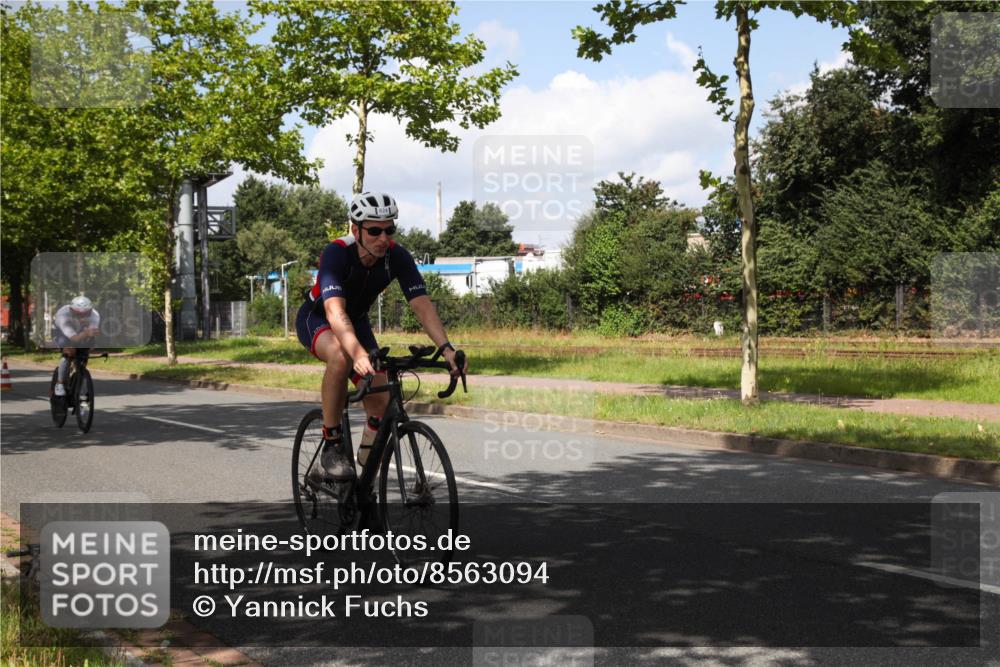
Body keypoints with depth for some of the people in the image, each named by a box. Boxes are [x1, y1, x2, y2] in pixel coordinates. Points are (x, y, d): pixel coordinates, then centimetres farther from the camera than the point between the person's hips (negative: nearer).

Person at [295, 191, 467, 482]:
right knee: (341, 356, -39)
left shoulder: (397, 256, -23)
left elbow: (422, 304, -29)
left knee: (381, 403, -10)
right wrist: (358, 353, -64)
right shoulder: (336, 253, -35)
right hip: (316, 318, -4)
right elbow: (335, 312, -48)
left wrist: (446, 347, -45)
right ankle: (331, 446, -26)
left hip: (357, 321, 5)